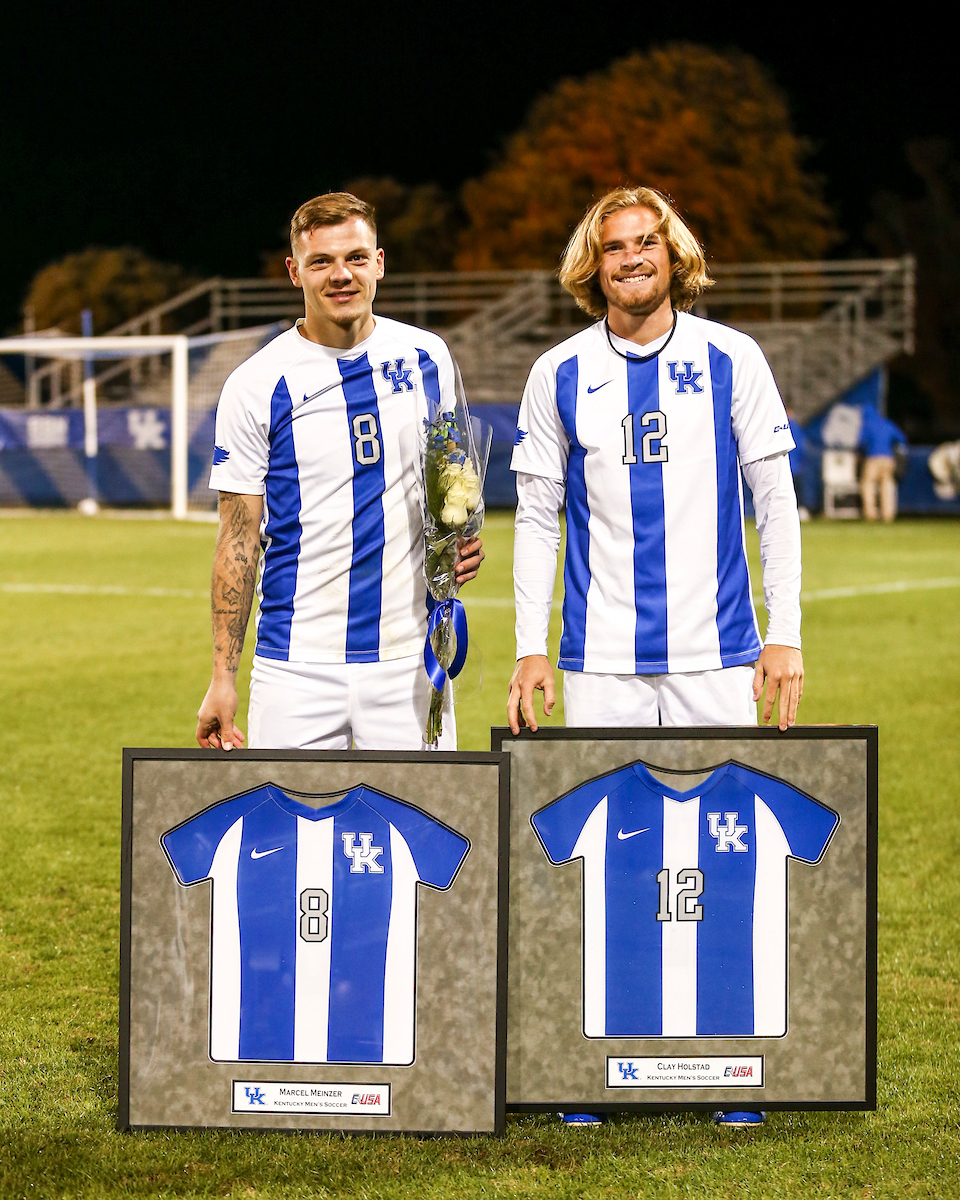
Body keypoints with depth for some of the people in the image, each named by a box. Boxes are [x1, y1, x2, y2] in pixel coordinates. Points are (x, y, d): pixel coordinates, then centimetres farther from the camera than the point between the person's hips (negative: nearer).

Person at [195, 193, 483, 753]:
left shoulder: (427, 357, 7)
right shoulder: (258, 385, -3)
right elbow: (239, 538, 0)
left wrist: (463, 541, -3)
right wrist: (224, 676, -4)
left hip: (410, 655, 2)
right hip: (299, 660, -2)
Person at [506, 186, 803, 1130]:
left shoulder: (730, 360, 3)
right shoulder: (560, 375, 5)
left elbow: (775, 500, 6)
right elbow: (537, 515, 9)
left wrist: (785, 634, 0)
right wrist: (530, 649, 3)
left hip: (715, 653, -1)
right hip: (601, 660, 1)